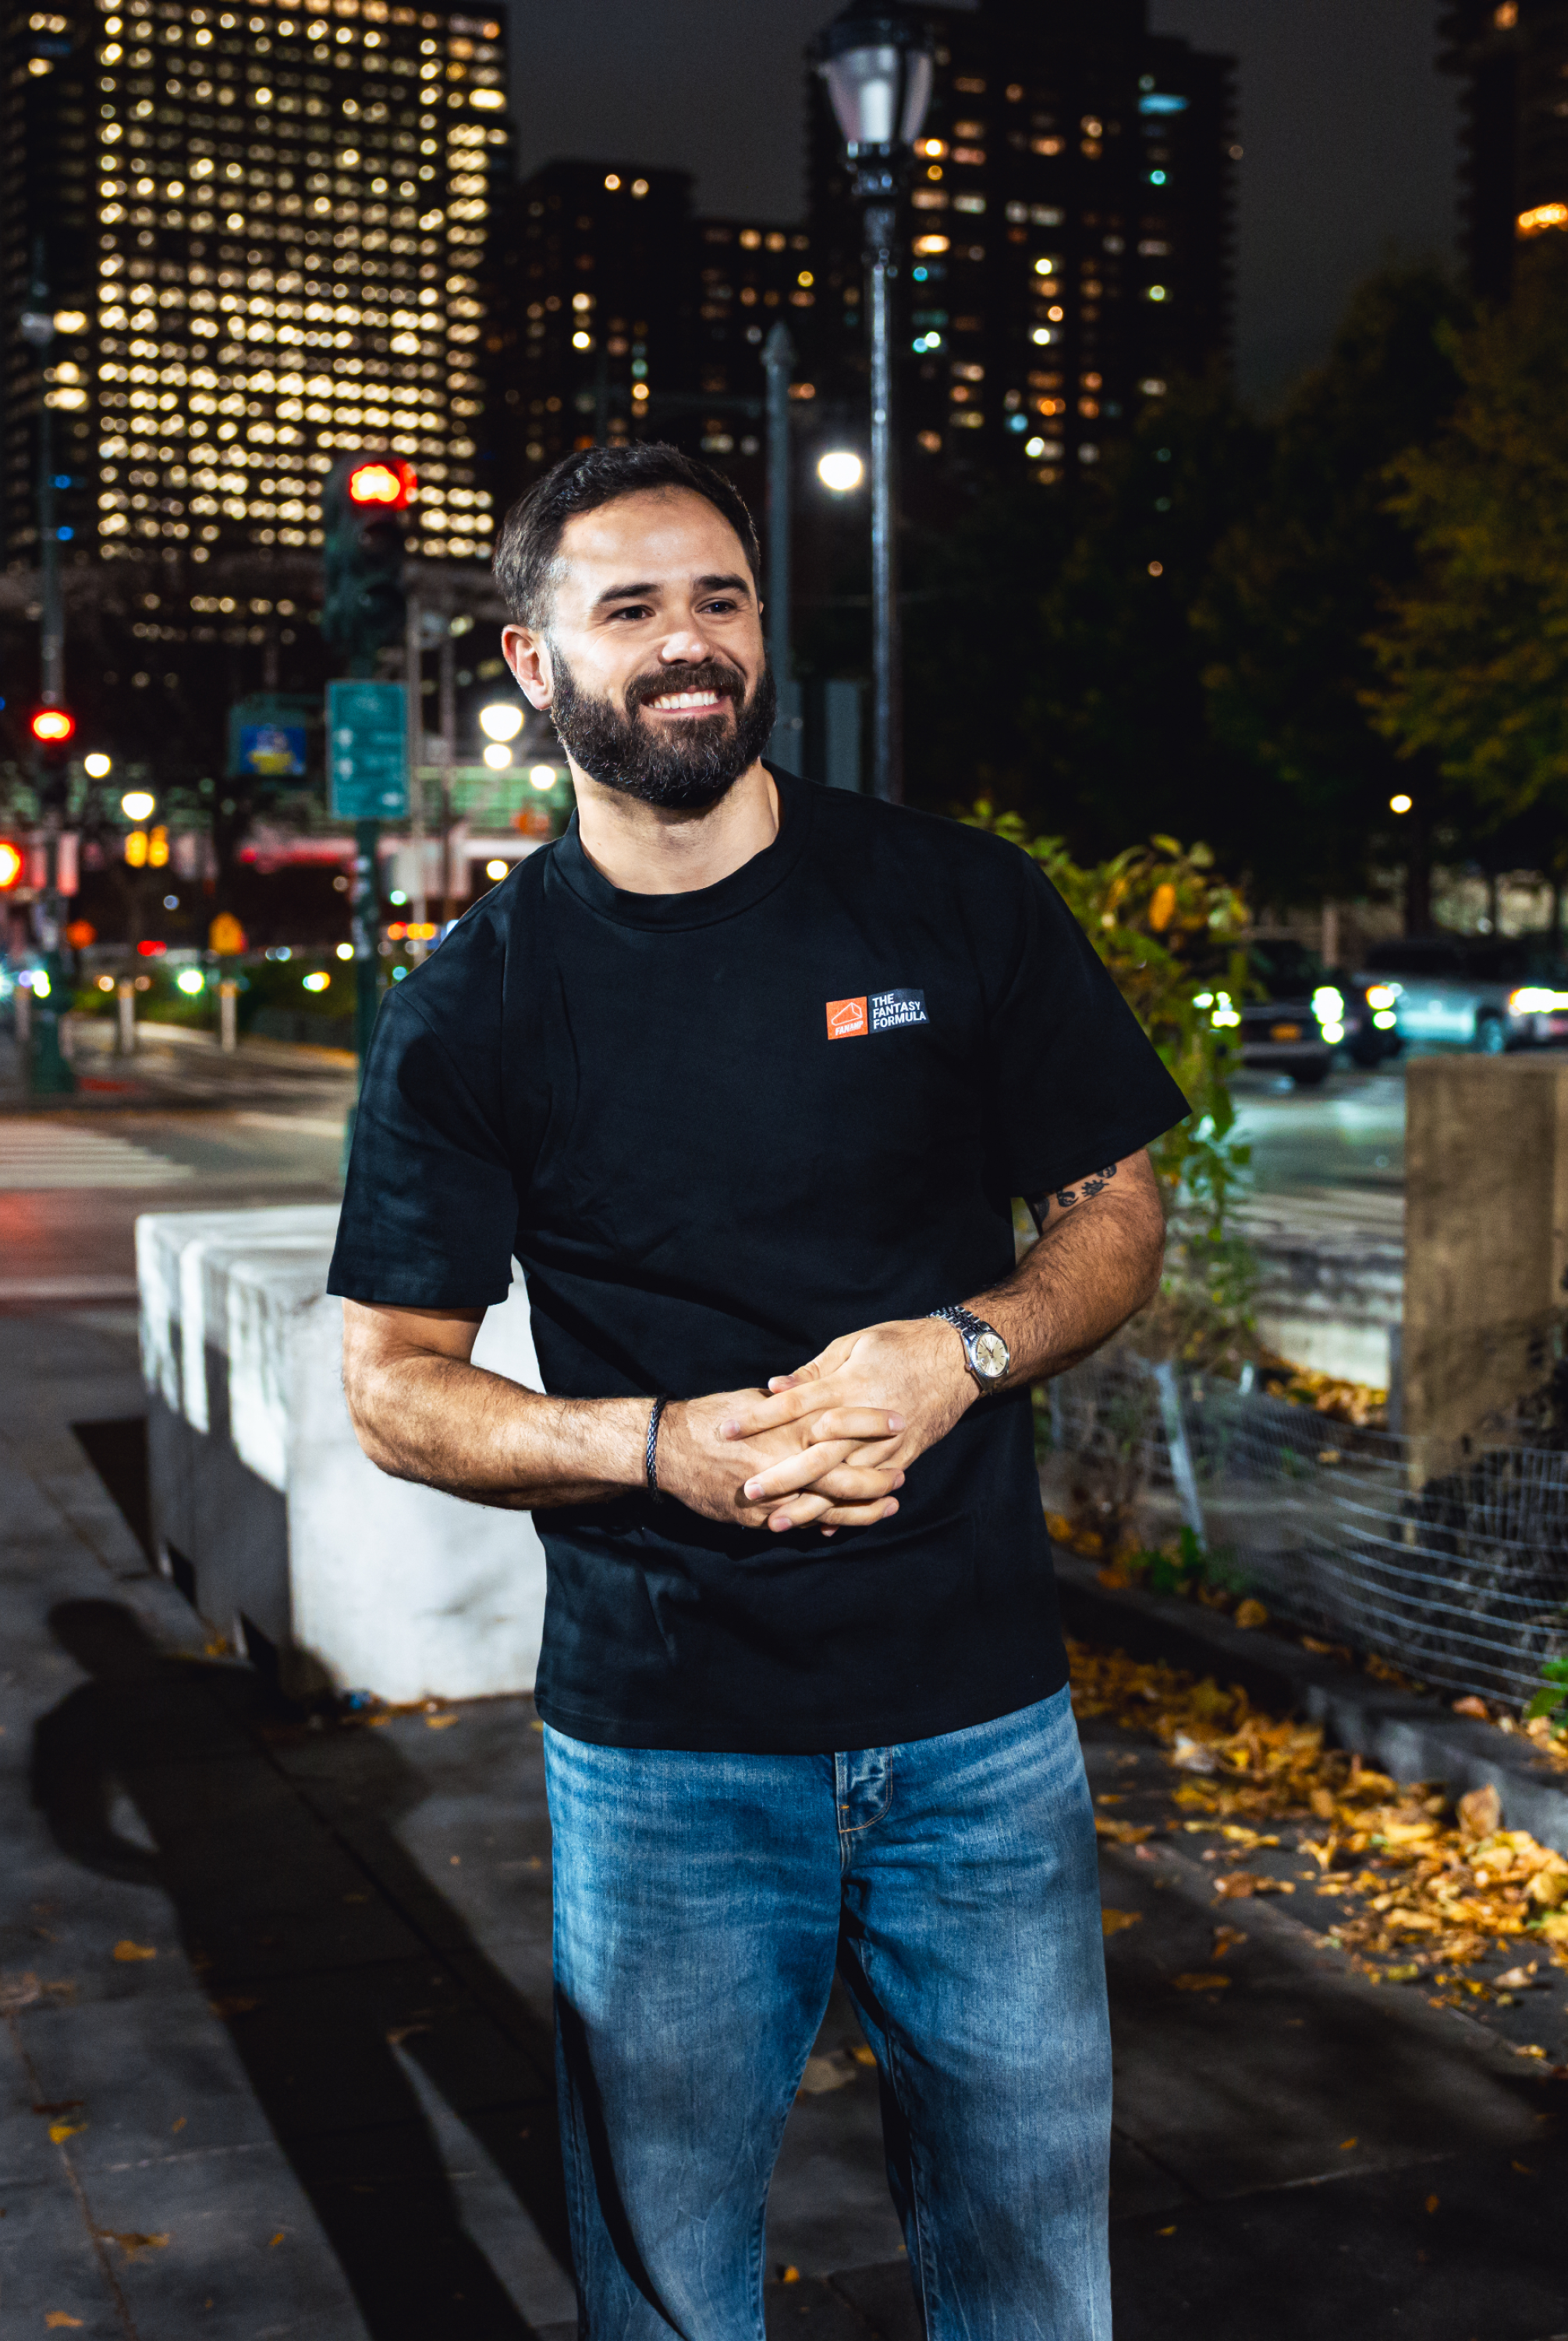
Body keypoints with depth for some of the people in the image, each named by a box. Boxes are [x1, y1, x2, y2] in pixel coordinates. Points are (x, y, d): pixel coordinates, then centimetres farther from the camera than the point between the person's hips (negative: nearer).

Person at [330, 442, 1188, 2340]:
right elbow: (392, 1384, 1)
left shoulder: (963, 904, 0)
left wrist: (963, 1350, -14)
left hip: (982, 1719, 1)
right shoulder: (475, 1007, -2)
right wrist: (663, 1446, -17)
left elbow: (1116, 1217, 7)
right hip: (663, 1746, 0)